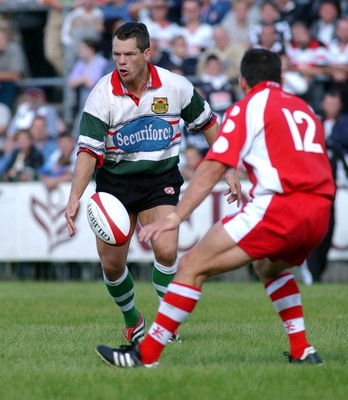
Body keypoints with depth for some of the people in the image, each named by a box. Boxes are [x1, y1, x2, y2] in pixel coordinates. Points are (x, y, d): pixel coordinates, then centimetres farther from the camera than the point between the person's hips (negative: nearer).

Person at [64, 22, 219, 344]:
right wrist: (75, 197, -30)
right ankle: (133, 321, 28)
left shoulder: (175, 86, -10)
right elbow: (89, 149, -17)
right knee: (111, 263, 0)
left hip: (161, 179, -1)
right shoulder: (103, 94, -14)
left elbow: (206, 122, 7)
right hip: (115, 181, 1)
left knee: (166, 250, -21)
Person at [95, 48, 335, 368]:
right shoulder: (304, 108, 25)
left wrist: (176, 217, -7)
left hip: (279, 209, -7)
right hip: (319, 214, 7)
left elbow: (213, 169, -4)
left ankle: (146, 354, -10)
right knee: (269, 267, 36)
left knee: (193, 266, -4)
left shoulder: (249, 106, 6)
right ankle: (302, 350, 27)